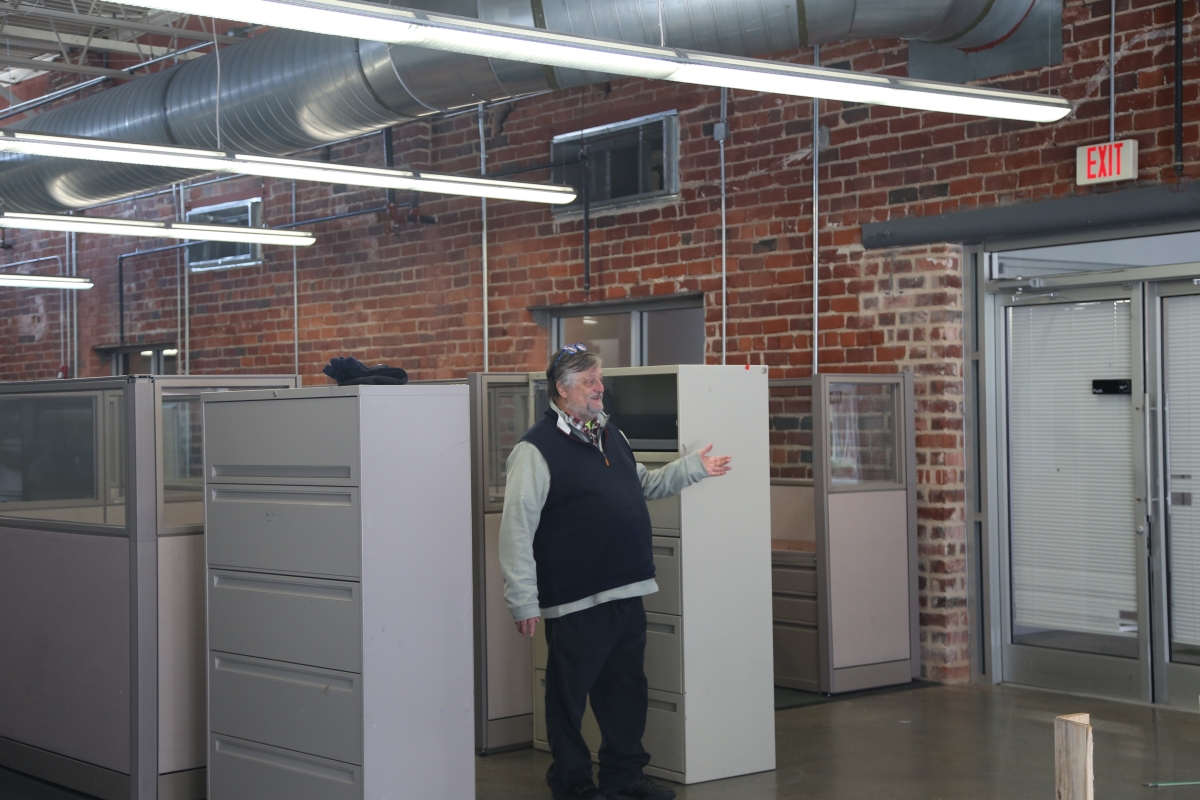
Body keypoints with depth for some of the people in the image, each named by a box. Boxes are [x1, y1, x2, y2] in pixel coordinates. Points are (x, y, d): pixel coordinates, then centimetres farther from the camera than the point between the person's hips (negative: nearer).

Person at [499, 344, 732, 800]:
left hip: (628, 594, 8)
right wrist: (523, 601, -18)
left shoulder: (611, 436, 14)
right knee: (569, 696, 4)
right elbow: (517, 529, -15)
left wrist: (694, 468, 19)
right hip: (575, 601, -8)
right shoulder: (537, 449, -11)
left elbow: (644, 486, 31)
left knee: (626, 691, 16)